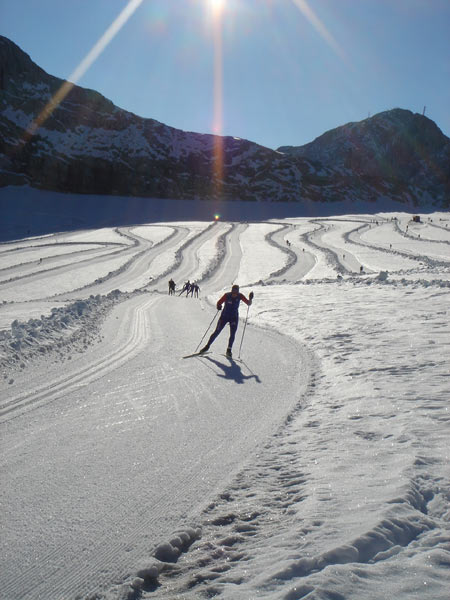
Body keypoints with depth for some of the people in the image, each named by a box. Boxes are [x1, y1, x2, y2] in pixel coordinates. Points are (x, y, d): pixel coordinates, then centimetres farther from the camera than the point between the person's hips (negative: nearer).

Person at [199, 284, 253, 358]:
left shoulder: (240, 296, -11)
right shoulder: (227, 295, -16)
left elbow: (249, 304, -9)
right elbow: (219, 302, -14)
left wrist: (250, 299, -30)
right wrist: (218, 306, -36)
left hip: (234, 317, 1)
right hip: (224, 316, -1)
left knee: (232, 334, -8)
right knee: (217, 332, 0)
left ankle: (229, 350, 8)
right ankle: (207, 346, 14)